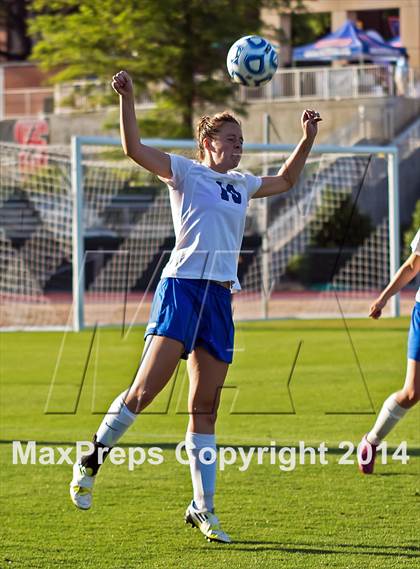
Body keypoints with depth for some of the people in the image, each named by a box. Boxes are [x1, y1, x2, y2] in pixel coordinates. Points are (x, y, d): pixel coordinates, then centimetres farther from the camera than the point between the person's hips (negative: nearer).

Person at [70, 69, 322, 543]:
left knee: (205, 408, 5)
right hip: (181, 287, -6)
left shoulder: (241, 184, 22)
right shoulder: (185, 173, 4)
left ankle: (203, 508, 7)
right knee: (145, 390, -16)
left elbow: (286, 180, 40)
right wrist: (126, 98, -17)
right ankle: (91, 463, 3)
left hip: (220, 299, 6)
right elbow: (134, 149, -8)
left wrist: (307, 139, 31)